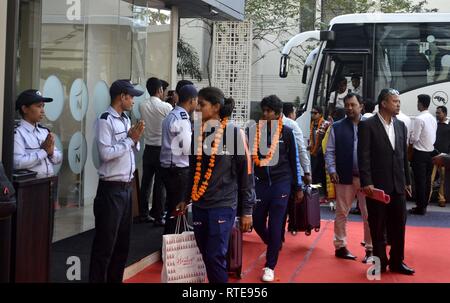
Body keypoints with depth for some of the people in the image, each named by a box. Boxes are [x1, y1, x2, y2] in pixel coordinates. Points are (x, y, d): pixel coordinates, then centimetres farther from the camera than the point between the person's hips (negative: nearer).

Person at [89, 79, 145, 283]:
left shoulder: (126, 119, 13)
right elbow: (106, 153, -23)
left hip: (126, 187, 9)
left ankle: (116, 279, 28)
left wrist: (135, 139, 0)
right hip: (111, 189, -9)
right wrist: (130, 139, -15)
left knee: (123, 241, 16)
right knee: (105, 242, -1)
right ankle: (97, 279, 8)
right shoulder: (105, 121, -13)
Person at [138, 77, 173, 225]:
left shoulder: (142, 106, 1)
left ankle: (143, 214, 18)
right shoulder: (166, 107, -13)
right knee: (160, 185, 1)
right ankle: (158, 217, 6)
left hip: (148, 149, 5)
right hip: (162, 150, -5)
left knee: (146, 182, 11)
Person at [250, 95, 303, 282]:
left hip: (281, 182, -2)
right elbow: (249, 158, 5)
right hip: (261, 182, 2)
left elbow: (294, 160, 4)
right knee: (257, 222, 6)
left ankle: (270, 266, 9)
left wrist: (298, 187, 6)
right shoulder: (255, 131, 1)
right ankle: (274, 246, 37)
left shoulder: (286, 132, -2)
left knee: (275, 225, -2)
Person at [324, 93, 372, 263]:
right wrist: (332, 170, -8)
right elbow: (330, 151, 4)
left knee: (369, 214, 3)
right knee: (342, 213, 8)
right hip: (345, 177, 1)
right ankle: (340, 246, 19)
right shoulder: (337, 127, 5)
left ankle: (370, 248, 12)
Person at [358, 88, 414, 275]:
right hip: (376, 185, -5)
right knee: (378, 227, 5)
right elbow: (364, 156, -11)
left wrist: (407, 181, 14)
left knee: (399, 226, 9)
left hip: (398, 185, 5)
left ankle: (397, 262, 20)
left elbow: (404, 155, 15)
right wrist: (366, 182, -17)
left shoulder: (401, 126, 11)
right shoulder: (367, 125, -7)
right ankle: (380, 263, 15)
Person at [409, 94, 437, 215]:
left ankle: (420, 207, 2)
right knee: (427, 180, 11)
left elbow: (414, 138, -16)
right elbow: (433, 137, 13)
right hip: (430, 151, 7)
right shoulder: (433, 119, 7)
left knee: (419, 181, -2)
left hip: (420, 153, -7)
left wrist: (409, 140, 3)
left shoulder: (419, 119, -17)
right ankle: (424, 205, 18)